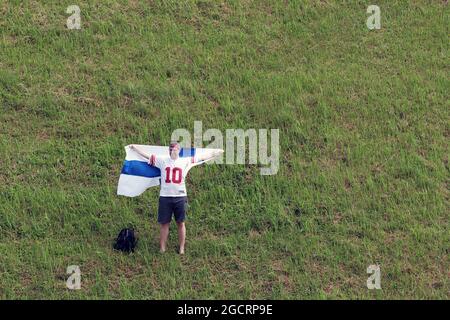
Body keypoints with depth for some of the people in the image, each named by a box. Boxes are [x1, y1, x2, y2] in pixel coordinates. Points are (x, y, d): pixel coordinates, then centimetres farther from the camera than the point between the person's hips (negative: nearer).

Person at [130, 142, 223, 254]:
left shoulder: (185, 161, 4)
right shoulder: (162, 160, 4)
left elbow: (202, 157, 7)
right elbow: (147, 156, 12)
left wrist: (217, 152, 8)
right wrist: (134, 148, 15)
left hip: (180, 196, 0)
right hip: (165, 197, 0)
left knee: (180, 223, 7)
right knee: (164, 223, 5)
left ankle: (181, 248, 15)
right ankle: (162, 248, 11)